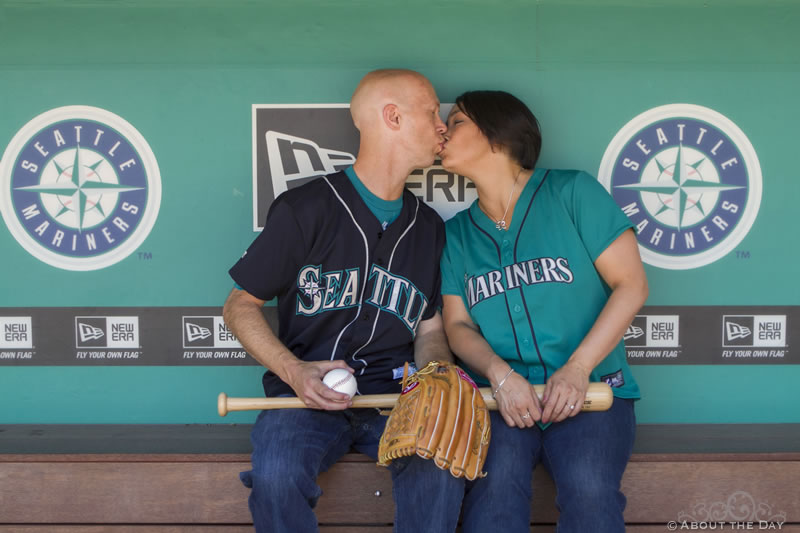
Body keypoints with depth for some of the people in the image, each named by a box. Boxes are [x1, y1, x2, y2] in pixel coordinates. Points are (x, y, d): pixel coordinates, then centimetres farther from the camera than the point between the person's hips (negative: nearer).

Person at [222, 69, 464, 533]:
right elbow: (241, 305, 2)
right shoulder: (306, 208, -2)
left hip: (394, 395, 3)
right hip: (308, 394, -3)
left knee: (442, 468, -29)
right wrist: (293, 371, -14)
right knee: (276, 475, -32)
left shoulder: (428, 228, 14)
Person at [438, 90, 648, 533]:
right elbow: (458, 324, 9)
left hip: (590, 389, -2)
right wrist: (499, 375, -13)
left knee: (589, 490, -30)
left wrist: (577, 368, -12)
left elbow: (631, 285, -1)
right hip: (499, 395, 2)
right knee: (495, 484, -30)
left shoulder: (572, 192, 3)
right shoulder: (456, 232, 15)